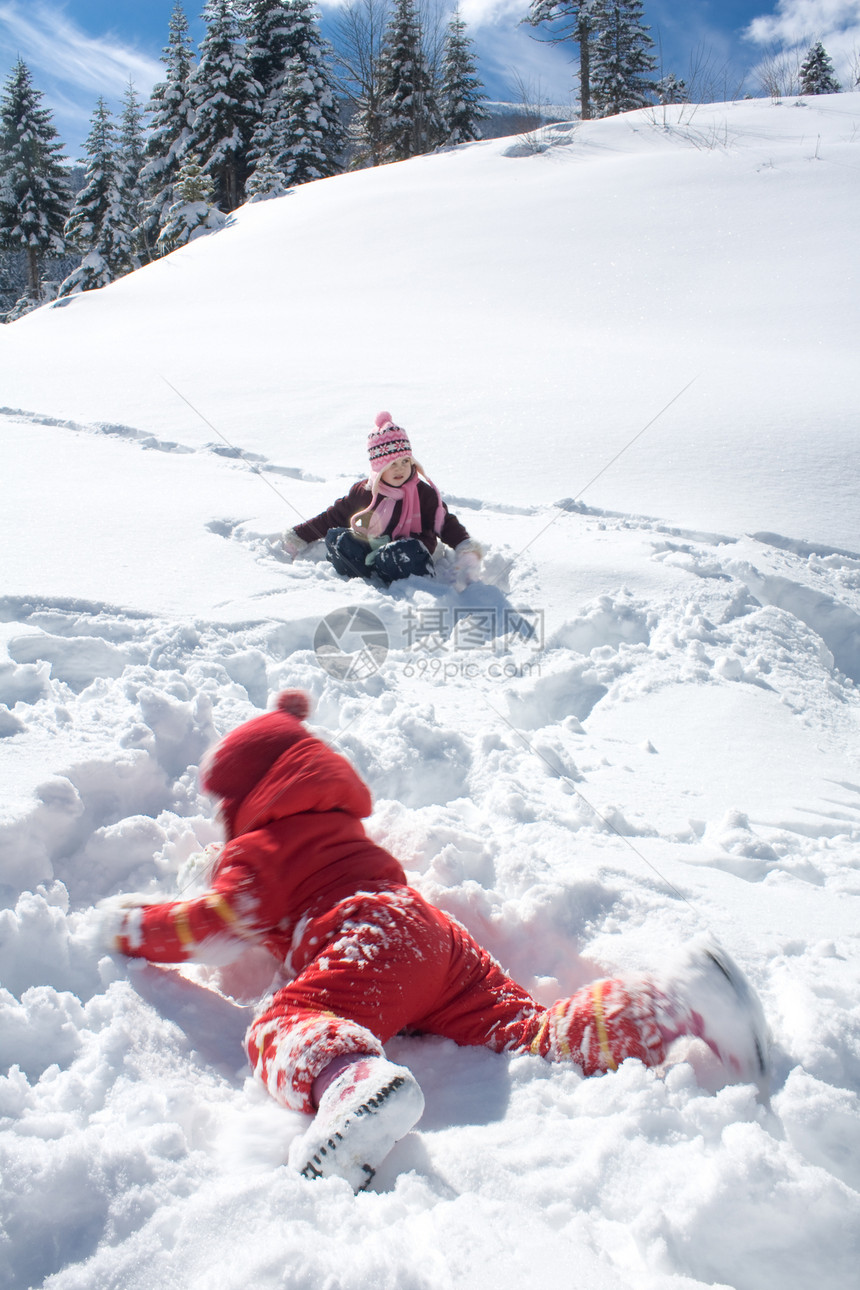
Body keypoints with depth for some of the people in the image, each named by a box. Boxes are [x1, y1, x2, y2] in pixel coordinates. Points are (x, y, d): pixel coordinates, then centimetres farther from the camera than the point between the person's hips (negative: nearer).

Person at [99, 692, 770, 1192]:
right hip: (432, 929, 8)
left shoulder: (260, 848, 12)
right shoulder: (331, 822, 37)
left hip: (370, 940, -8)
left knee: (282, 1025, -24)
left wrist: (135, 928, 15)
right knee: (531, 1032, -3)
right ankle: (686, 997, -18)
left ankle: (357, 1082, -59)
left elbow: (219, 925, 0)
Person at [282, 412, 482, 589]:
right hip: (369, 551, 4)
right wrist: (298, 537, 19)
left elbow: (446, 524, -2)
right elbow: (332, 518, 18)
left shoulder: (424, 493, 1)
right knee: (335, 537, -21)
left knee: (410, 550, -39)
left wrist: (465, 548, -22)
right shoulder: (362, 492, 9)